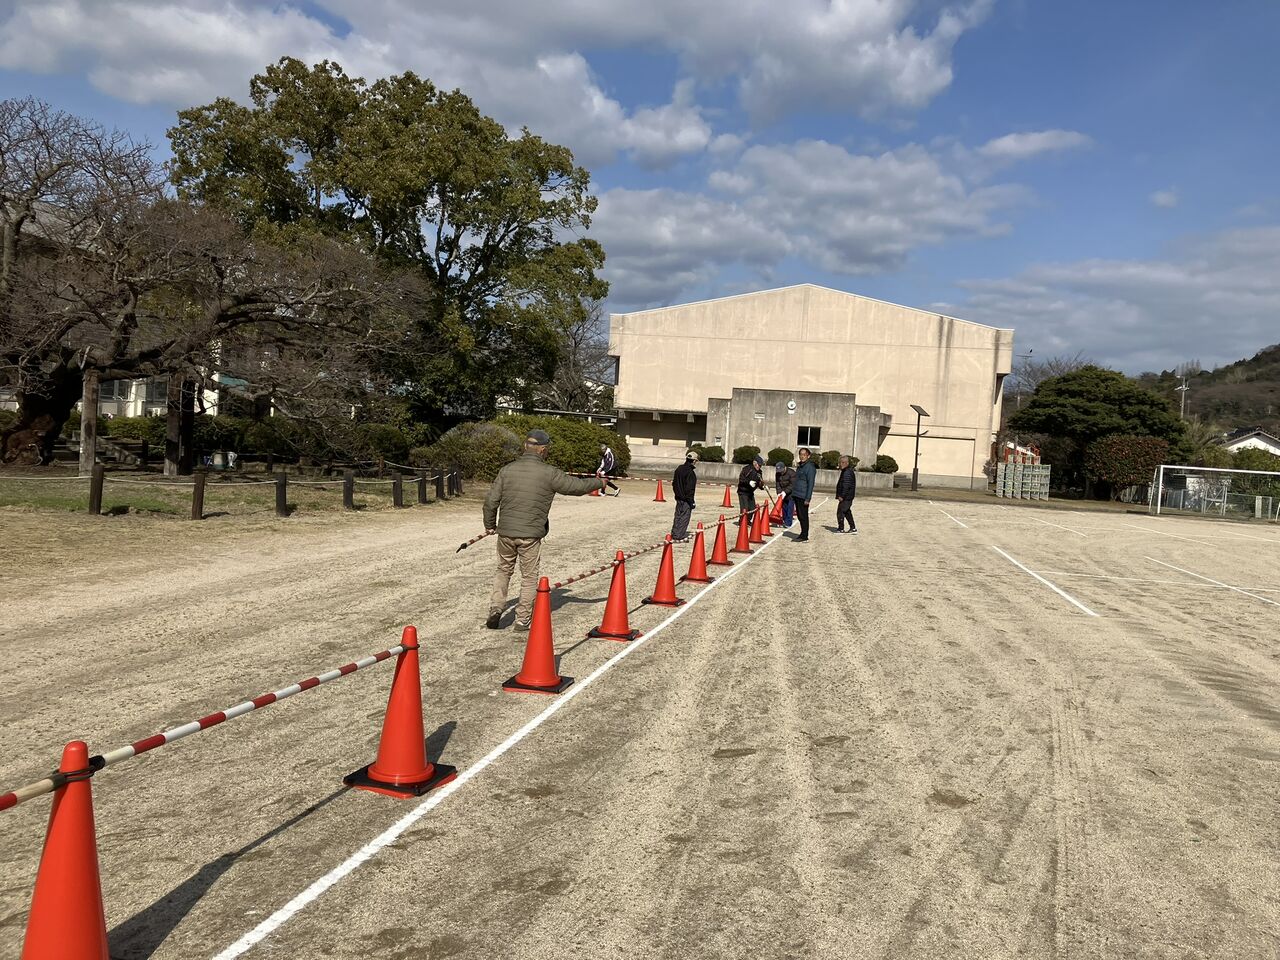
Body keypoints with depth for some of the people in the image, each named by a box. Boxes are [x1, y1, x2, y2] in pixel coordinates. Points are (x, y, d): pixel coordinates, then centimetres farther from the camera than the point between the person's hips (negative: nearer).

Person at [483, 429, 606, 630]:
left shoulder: (507, 470, 1)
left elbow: (491, 501, 3)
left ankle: (495, 608, 10)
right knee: (529, 577, 10)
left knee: (503, 571, 20)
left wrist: (490, 525, 18)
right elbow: (578, 486, -1)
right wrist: (599, 483, 18)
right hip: (531, 535, -3)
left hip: (506, 532, 3)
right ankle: (523, 619, 14)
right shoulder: (549, 473, -8)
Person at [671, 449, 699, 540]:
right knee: (684, 517, -1)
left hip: (678, 497, 8)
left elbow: (674, 483, 16)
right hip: (686, 500, -8)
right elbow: (690, 489, -20)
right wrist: (691, 502, -14)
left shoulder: (679, 469, 8)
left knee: (678, 516, 16)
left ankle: (674, 533, 21)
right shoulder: (690, 473, -19)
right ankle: (679, 535, 0)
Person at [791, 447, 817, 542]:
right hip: (797, 495, 9)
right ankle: (803, 535, 21)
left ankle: (804, 537, 1)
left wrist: (807, 498, -19)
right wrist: (793, 493, 20)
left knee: (803, 516, -4)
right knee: (800, 516, 13)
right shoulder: (800, 466, 16)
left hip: (803, 497, -9)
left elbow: (811, 484, -15)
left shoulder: (810, 467, -12)